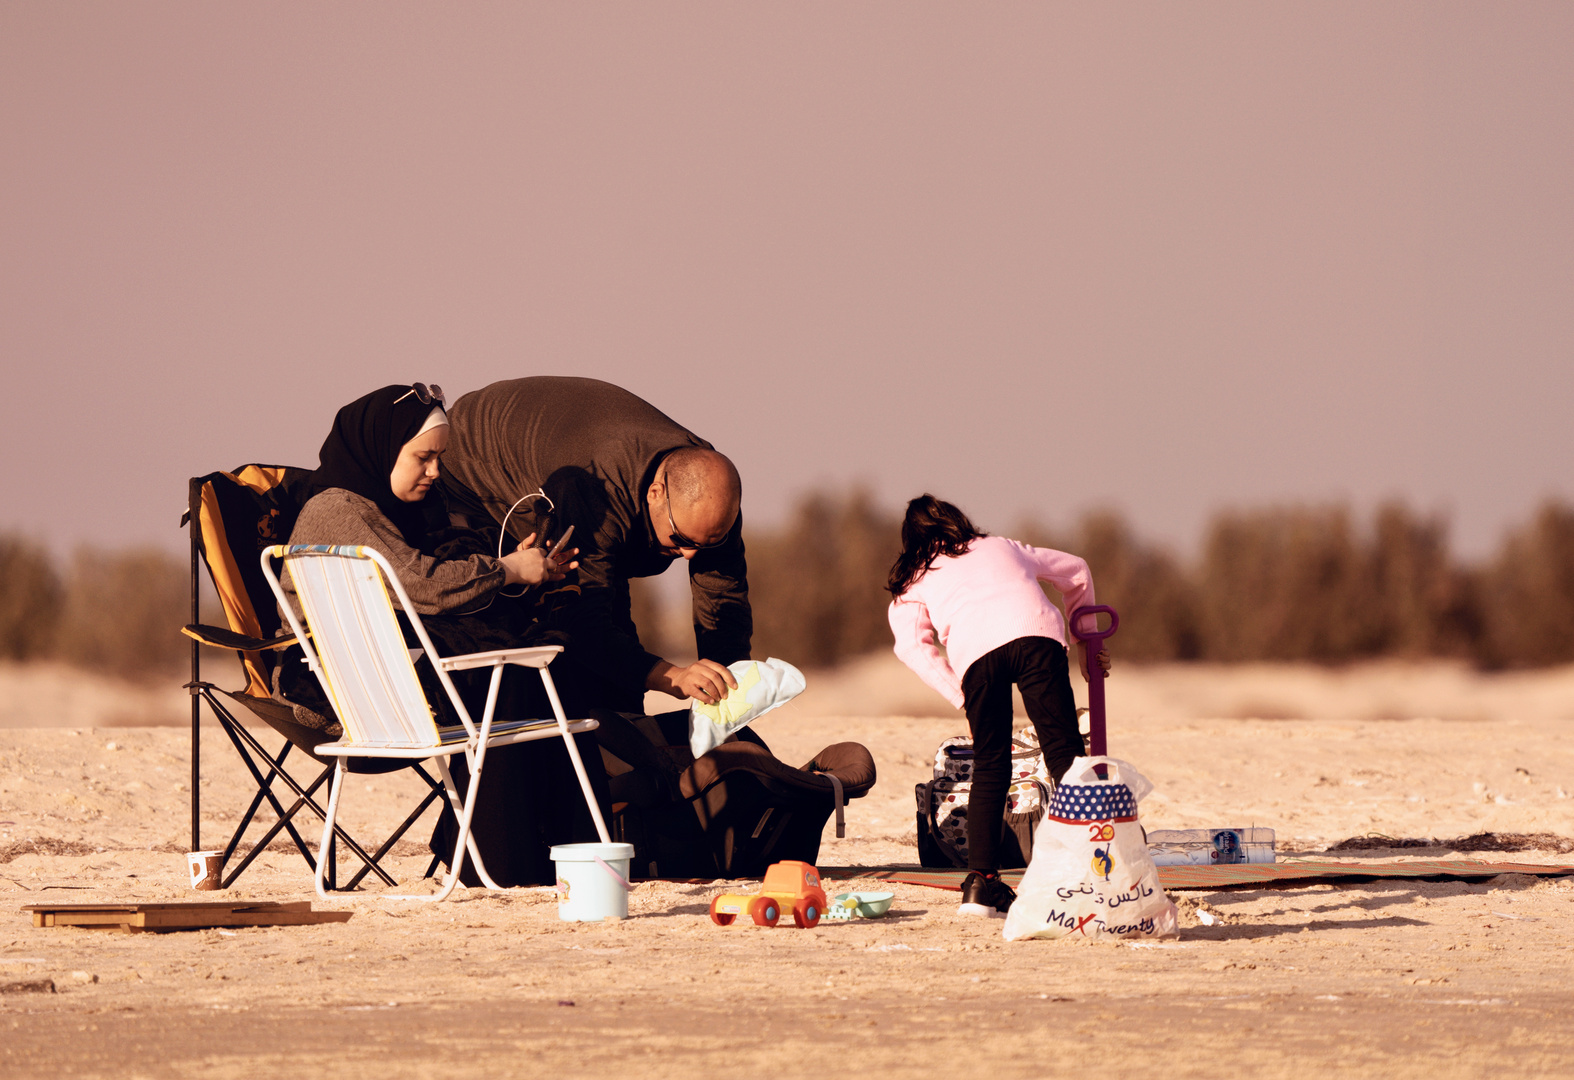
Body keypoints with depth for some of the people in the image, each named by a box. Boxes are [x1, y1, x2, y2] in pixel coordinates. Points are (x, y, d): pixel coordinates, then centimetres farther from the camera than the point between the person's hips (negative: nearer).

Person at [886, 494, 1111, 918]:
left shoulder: (913, 584, 31)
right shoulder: (1002, 548, 38)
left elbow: (913, 644, 11)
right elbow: (1075, 571, 46)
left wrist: (962, 696, 8)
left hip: (973, 651, 0)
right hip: (1035, 633, 0)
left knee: (989, 770, 12)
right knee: (1064, 752, -4)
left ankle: (981, 880, 3)